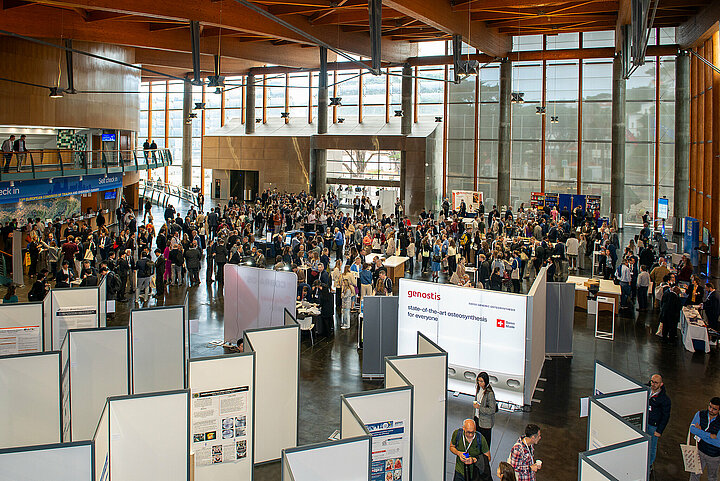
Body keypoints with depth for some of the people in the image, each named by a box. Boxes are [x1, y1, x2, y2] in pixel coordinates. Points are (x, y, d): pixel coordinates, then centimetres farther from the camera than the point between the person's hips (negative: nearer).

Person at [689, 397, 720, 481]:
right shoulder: (700, 414, -13)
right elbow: (692, 429, -24)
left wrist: (700, 433, -23)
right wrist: (710, 435, -31)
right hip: (701, 451, 1)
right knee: (695, 474, 12)